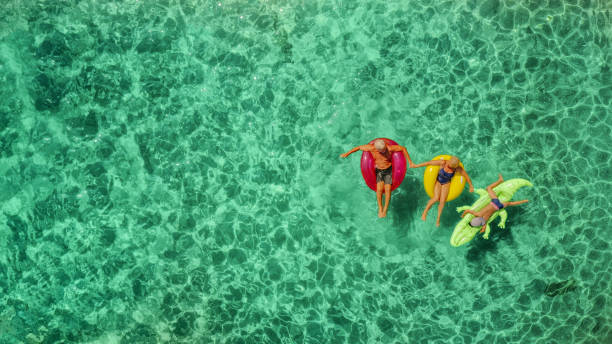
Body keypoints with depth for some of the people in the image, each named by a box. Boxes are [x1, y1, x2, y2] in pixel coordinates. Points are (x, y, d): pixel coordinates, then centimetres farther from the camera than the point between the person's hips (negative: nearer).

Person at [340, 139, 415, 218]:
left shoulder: (389, 148, -28)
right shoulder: (371, 148, -24)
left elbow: (403, 148, -16)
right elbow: (359, 147, -9)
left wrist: (410, 162, -14)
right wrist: (347, 153, -3)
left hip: (388, 170, -1)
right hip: (379, 170, 1)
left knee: (388, 190, -11)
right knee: (379, 189, -17)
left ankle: (385, 210, 1)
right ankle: (380, 209, -5)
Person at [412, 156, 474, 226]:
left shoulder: (458, 169, -24)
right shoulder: (443, 163, -29)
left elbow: (467, 176, -10)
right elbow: (429, 163, -24)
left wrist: (471, 186, -1)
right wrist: (416, 165, -20)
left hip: (446, 184, 1)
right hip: (437, 181, -1)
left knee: (442, 201, -16)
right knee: (436, 198, -25)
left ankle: (438, 219, 4)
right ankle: (425, 212, -5)